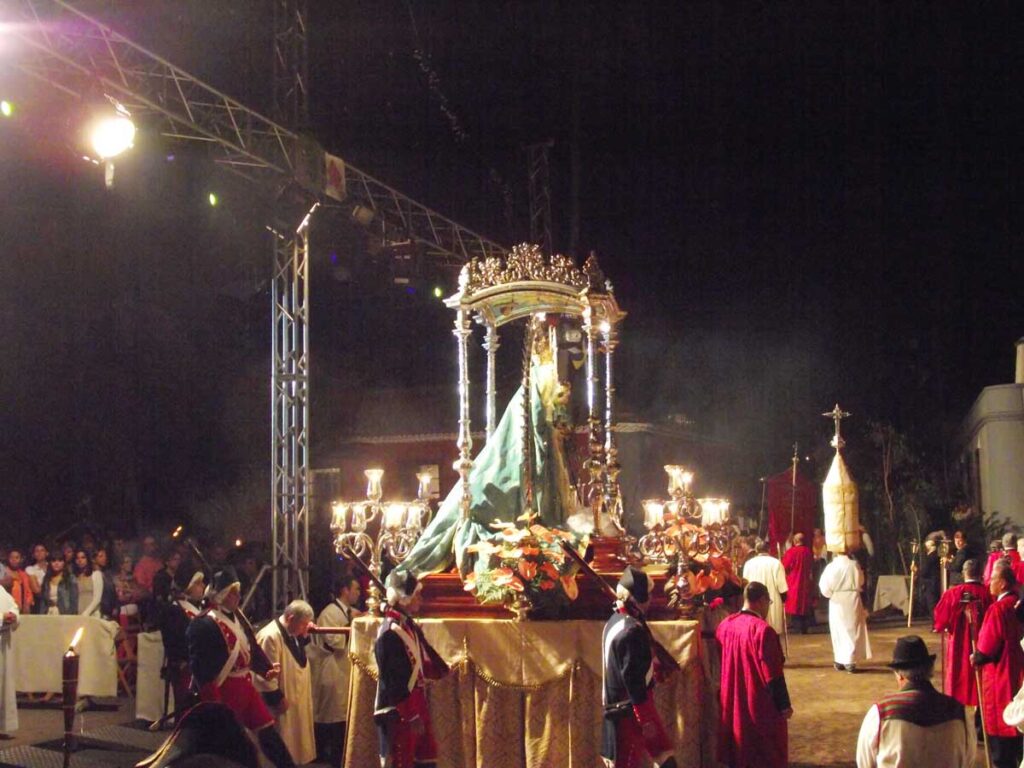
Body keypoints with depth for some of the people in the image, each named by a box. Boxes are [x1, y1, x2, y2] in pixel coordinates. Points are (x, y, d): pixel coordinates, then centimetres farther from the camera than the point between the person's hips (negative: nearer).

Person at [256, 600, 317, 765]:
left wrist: (305, 636, 8)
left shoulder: (292, 633, 7)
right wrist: (276, 699, -21)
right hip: (283, 703, -10)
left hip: (296, 699, 10)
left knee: (295, 742, 17)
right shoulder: (270, 636, -24)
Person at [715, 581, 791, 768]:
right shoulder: (762, 630, -21)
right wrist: (784, 705, -9)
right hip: (760, 706, -7)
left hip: (732, 704, 7)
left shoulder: (725, 625, 2)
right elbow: (773, 674, -19)